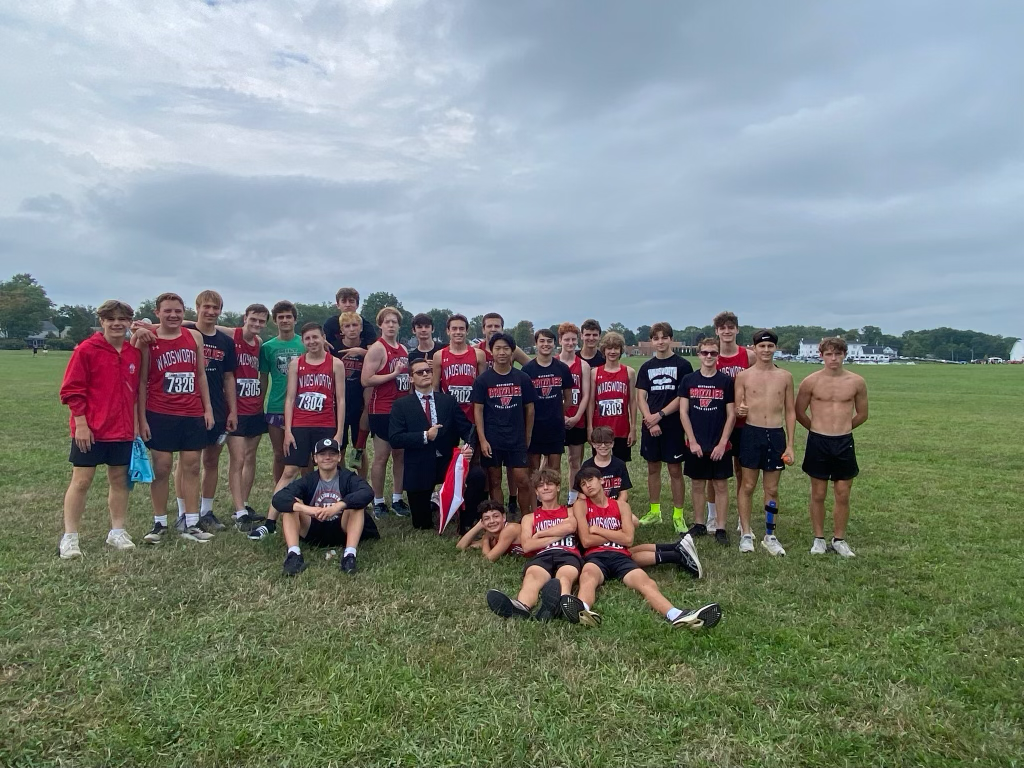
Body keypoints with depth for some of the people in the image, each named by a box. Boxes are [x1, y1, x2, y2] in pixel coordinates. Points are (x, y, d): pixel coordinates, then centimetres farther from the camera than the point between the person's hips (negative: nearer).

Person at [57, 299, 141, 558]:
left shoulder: (135, 353, 6)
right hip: (90, 430, -5)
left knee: (120, 480, 10)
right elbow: (71, 390, -9)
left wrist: (136, 422, 11)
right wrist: (81, 424, -13)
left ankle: (117, 532, 21)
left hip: (123, 431, 5)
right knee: (81, 481, 1)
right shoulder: (86, 350, -8)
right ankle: (69, 537, 10)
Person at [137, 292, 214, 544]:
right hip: (160, 415, -3)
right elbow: (141, 381, -1)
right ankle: (159, 523, 16)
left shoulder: (195, 337, 7)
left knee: (191, 467, 5)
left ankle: (191, 524, 12)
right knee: (161, 468, 3)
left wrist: (207, 408, 6)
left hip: (193, 415, 3)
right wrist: (142, 418, -6)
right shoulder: (147, 340, -2)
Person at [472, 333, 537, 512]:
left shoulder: (522, 378, 2)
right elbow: (478, 410, -2)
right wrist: (482, 440, -9)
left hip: (517, 439, 1)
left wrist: (527, 438, 6)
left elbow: (529, 409, 7)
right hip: (491, 440, -1)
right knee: (495, 481, 8)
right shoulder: (482, 380, -2)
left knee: (522, 480, -1)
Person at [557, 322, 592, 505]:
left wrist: (576, 417, -11)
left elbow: (586, 395, 0)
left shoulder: (583, 365, 4)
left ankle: (573, 499, 16)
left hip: (577, 421, 2)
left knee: (575, 460, 8)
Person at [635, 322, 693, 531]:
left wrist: (659, 415, -12)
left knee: (675, 470, 1)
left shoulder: (683, 365, -2)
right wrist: (650, 420, -10)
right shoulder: (646, 367, 8)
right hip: (650, 426, 4)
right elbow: (640, 397, 4)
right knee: (653, 468, 11)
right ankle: (654, 512, 22)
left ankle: (678, 516, 10)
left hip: (673, 425, -4)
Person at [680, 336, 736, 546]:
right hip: (695, 444, 1)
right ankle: (699, 524, 22)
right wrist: (692, 441, -6)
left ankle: (720, 528, 12)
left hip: (719, 445, -1)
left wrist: (722, 443, -9)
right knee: (697, 484, 10)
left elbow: (731, 415, -2)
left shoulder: (726, 381, -2)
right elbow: (683, 412, 0)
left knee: (721, 485, 3)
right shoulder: (688, 380, 1)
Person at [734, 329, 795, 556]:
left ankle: (770, 536, 20)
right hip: (752, 433, -2)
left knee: (772, 489, 9)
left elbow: (790, 412, 8)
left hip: (776, 435, 2)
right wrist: (739, 410, -23)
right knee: (747, 486, 5)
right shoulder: (743, 376, 0)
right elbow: (736, 408, 3)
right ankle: (746, 534, 16)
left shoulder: (785, 376, 6)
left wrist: (790, 444, 3)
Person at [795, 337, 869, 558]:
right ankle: (818, 539, 19)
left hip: (844, 443, 2)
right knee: (818, 494, 7)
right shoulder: (811, 382, -5)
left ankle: (839, 540, 21)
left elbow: (862, 414, 13)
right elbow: (799, 413, 5)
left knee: (842, 495, 7)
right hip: (818, 442, -1)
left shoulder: (856, 382, 0)